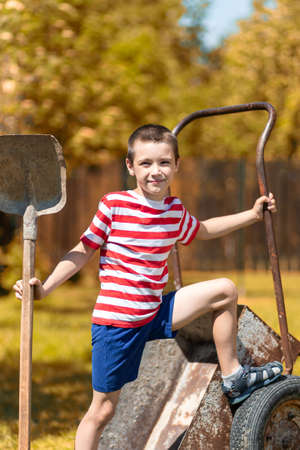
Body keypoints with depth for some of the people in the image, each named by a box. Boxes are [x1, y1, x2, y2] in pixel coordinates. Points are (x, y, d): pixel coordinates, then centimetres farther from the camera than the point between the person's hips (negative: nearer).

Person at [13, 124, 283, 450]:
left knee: (224, 290, 0)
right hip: (115, 323, -5)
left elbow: (203, 230, 29)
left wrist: (252, 215, 27)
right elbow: (82, 252, -5)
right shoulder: (113, 205, -11)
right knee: (102, 409, -2)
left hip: (155, 315, 5)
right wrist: (44, 287, -14)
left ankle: (232, 377, 12)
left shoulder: (174, 210, 6)